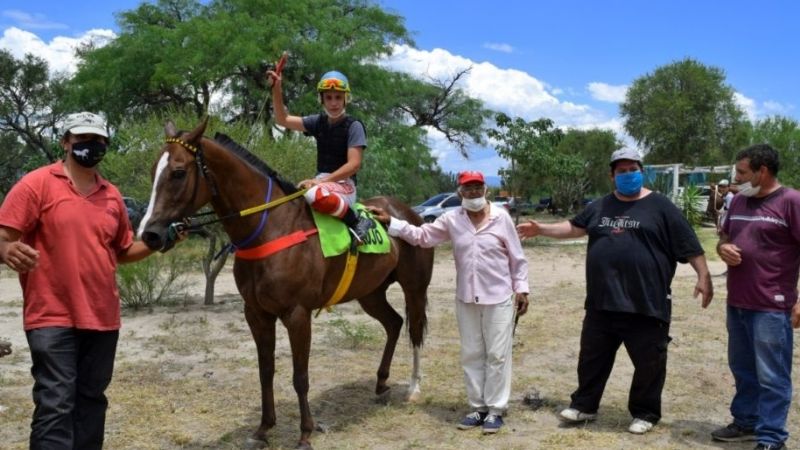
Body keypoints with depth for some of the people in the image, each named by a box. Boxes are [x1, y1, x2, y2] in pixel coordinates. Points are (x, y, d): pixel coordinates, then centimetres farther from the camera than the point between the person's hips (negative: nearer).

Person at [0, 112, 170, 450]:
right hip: (53, 318, -5)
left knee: (92, 400, 13)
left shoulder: (112, 195, 11)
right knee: (55, 405, -7)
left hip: (103, 318, 5)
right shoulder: (36, 184, -3)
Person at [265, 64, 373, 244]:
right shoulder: (318, 122, 10)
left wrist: (321, 181, -24)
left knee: (316, 195, -39)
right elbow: (283, 120, 11)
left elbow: (354, 165, -16)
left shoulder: (354, 126, -7)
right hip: (322, 182, 7)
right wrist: (276, 89, -1)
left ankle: (358, 223, -22)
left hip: (344, 184, -7)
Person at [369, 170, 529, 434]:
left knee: (497, 355, 3)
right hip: (466, 300, 3)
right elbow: (421, 236, 7)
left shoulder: (501, 217, -7)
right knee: (471, 355, 11)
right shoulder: (451, 220, 0)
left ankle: (495, 409, 14)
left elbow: (517, 258, -2)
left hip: (499, 299, -3)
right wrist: (390, 222, 1)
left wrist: (521, 289, -4)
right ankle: (478, 407, 23)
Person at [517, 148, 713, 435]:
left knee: (648, 362, 7)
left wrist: (703, 276, -6)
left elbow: (689, 246, -1)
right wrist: (540, 229, 17)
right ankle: (584, 405, 28)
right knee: (592, 357, 13)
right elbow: (574, 227, 23)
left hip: (646, 304, -4)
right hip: (602, 302, 4)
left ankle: (645, 413, 24)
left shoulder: (660, 207, -1)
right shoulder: (600, 207, 13)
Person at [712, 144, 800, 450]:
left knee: (772, 377, 1)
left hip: (771, 307, -7)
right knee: (742, 369, 19)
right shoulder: (739, 200, 11)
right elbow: (724, 237, 23)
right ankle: (746, 422, 33)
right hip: (736, 304, 8)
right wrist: (722, 248, -2)